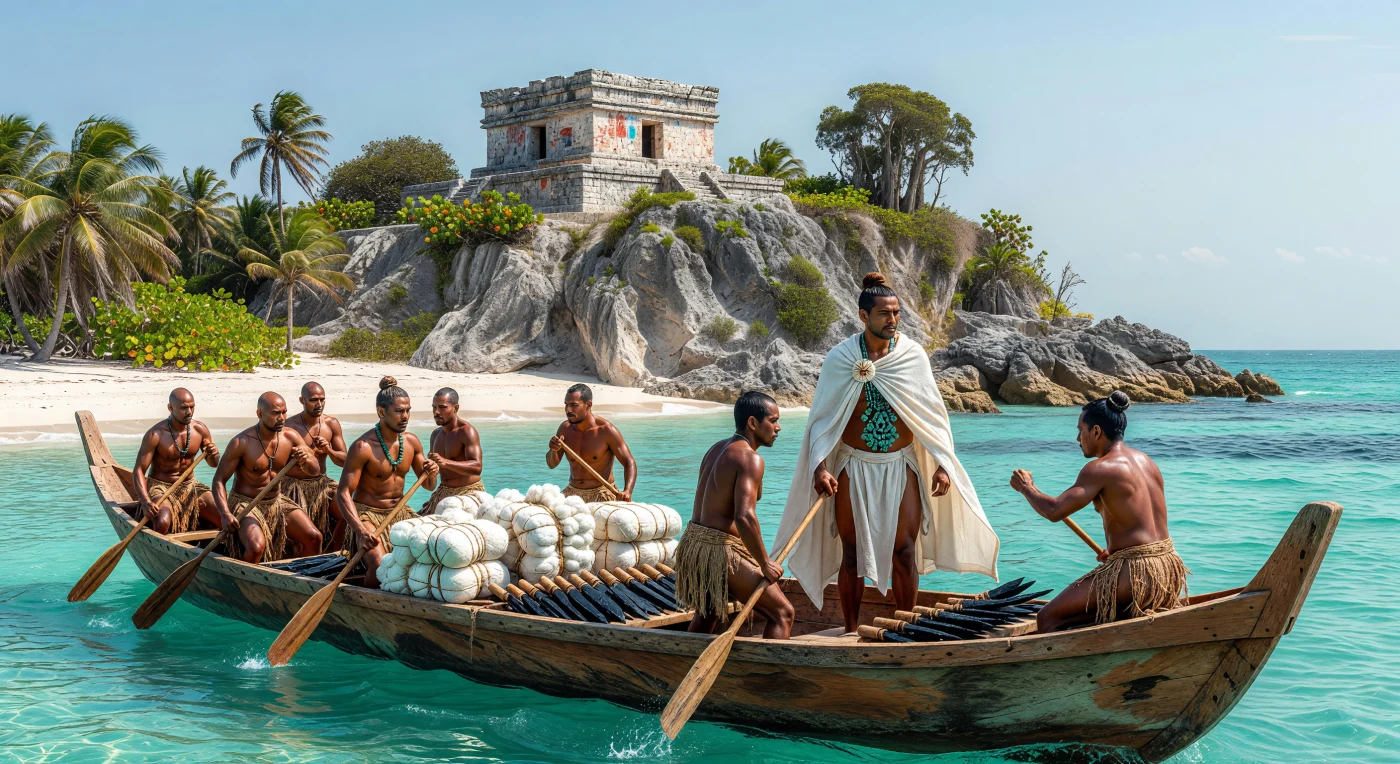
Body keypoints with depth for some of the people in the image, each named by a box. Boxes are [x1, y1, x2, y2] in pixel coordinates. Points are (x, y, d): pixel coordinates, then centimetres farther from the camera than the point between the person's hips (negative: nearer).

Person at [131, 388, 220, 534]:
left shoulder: (200, 429, -2)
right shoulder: (156, 434, -17)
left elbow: (213, 464, 11)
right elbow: (138, 470, -19)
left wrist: (213, 455, -15)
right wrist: (145, 501, -34)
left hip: (190, 486, 5)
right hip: (160, 488, -5)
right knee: (162, 522, -35)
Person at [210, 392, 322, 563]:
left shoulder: (290, 437, -3)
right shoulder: (242, 443, -17)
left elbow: (315, 470, -2)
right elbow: (219, 480, -14)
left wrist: (305, 460, -27)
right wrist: (225, 514, -28)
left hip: (277, 501, 5)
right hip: (245, 504, -5)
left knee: (314, 538, -10)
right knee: (256, 547, -30)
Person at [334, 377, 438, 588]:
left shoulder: (412, 442, 3)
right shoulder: (363, 447, -18)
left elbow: (428, 485, 13)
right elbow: (343, 493, -21)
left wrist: (431, 473, -12)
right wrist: (360, 531, -34)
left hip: (399, 513, 6)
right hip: (367, 514, -6)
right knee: (379, 564, -30)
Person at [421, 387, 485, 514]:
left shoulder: (466, 431, -13)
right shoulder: (436, 434, 11)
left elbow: (477, 467, -28)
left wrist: (445, 462, -39)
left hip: (469, 491, -7)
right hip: (443, 491, 7)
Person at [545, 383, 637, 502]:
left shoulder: (606, 431, -12)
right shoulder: (565, 429, 2)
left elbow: (629, 463, -13)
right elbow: (552, 464, 9)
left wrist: (627, 492, -31)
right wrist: (553, 451, -16)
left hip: (602, 493, -4)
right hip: (573, 492, 5)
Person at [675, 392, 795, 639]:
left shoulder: (716, 449, 12)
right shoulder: (750, 458, -15)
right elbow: (745, 516, -26)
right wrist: (765, 563, -18)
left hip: (693, 542, 9)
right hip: (722, 551, -9)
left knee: (707, 612, 31)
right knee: (782, 613, -1)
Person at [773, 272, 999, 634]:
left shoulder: (913, 355, -1)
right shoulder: (840, 358, -4)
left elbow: (933, 413, 5)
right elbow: (822, 417, -3)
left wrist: (942, 464, -2)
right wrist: (820, 467, -15)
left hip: (901, 467, 1)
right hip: (854, 467, -1)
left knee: (904, 551, 0)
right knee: (852, 552, 4)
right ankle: (851, 633, 16)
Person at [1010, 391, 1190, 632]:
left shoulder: (1101, 468, -13)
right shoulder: (1145, 461, 14)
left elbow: (1054, 511, -18)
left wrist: (1026, 488, -1)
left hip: (1135, 574, -9)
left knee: (1048, 619, -6)